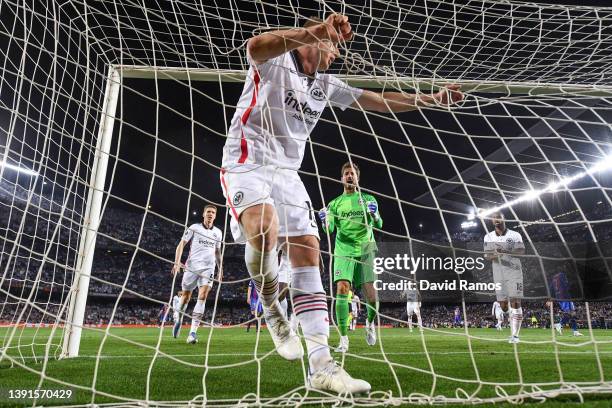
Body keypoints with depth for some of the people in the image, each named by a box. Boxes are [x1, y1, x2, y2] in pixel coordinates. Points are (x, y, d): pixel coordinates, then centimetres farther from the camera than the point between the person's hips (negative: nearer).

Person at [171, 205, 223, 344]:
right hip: (191, 266, -1)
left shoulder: (218, 232, 12)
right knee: (186, 296, 8)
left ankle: (193, 332, -18)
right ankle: (179, 320, 37)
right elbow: (181, 244, -2)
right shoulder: (194, 228, 1)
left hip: (208, 268, 2)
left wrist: (220, 269, 20)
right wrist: (177, 262, -14)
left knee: (202, 296, -16)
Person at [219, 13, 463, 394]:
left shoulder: (327, 85, 18)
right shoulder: (275, 62, -2)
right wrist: (317, 31, -34)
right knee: (264, 229, -36)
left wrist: (432, 98, 17)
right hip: (247, 163, -6)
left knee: (308, 252, -8)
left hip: (286, 172, 7)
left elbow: (380, 100, 21)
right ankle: (272, 309, -5)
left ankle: (321, 366, -7)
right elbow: (255, 47, -27)